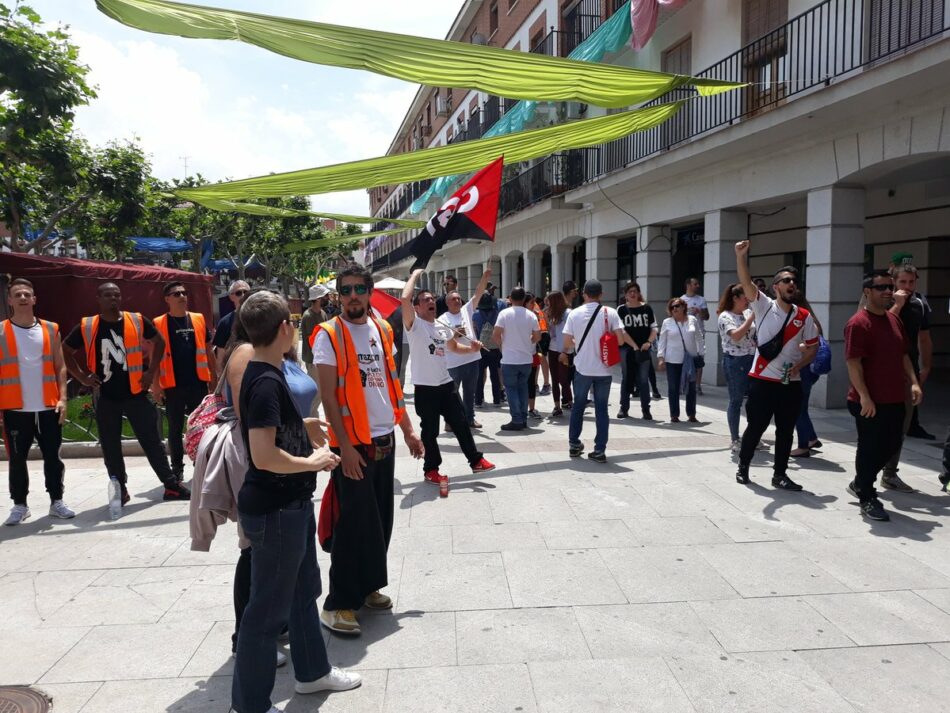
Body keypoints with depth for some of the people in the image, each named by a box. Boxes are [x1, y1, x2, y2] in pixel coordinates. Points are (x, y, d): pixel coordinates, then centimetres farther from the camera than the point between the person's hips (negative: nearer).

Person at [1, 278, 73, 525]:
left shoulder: (50, 330, 6)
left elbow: (60, 367, 7)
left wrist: (62, 398, -3)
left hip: (48, 407, 2)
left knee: (53, 456, 7)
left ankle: (56, 501, 18)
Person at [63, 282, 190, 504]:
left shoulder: (137, 321, -2)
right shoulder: (86, 327, -2)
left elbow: (159, 342, 11)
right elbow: (65, 351, 11)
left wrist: (151, 371, 3)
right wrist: (81, 376, 1)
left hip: (136, 392, -1)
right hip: (105, 397, 1)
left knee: (152, 441, 4)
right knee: (110, 447, 8)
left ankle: (172, 485, 10)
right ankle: (120, 490, 20)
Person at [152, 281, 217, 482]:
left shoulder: (198, 319, 7)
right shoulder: (159, 324, 0)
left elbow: (208, 350, 11)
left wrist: (214, 377, 7)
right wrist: (155, 385, -5)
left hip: (198, 382, 2)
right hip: (173, 385, -2)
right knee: (175, 429, 8)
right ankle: (177, 469, 19)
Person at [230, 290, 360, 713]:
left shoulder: (267, 374, 8)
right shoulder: (266, 382, -23)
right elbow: (264, 456, -30)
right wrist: (314, 462, -16)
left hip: (291, 505, 10)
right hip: (273, 511, -10)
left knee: (303, 591, 23)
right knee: (268, 608, 5)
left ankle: (312, 671, 41)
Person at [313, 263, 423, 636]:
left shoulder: (382, 330, 9)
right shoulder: (329, 335, -10)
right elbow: (328, 395, -13)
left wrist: (408, 430, 12)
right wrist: (345, 446, -18)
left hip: (385, 441, 6)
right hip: (353, 445, -6)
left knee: (381, 520, 14)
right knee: (355, 524, -2)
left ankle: (367, 586, 30)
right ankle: (338, 603, 11)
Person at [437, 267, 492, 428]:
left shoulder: (467, 310, 8)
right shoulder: (443, 319, -4)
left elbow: (478, 294, 0)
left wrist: (485, 277, -10)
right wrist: (454, 334, -20)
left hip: (472, 358, 4)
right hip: (454, 363, -4)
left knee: (470, 392, 15)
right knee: (453, 393, 6)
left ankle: (469, 418, 25)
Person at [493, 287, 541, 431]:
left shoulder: (504, 313, -9)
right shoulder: (531, 315, 1)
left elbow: (496, 335, -14)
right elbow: (538, 337, 6)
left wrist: (503, 344, 5)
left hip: (509, 360, -4)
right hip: (527, 359, 4)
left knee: (511, 388, 4)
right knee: (523, 387, 17)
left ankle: (517, 421, 0)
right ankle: (523, 419, 19)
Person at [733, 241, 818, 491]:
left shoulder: (804, 316, 5)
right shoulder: (764, 306, -3)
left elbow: (812, 348, 10)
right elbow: (746, 283, -17)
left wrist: (798, 365, -9)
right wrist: (741, 255, -31)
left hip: (791, 383, 3)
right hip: (762, 380, -3)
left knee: (785, 431, 10)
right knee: (755, 427, 6)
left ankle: (780, 474, 22)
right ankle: (743, 466, 25)